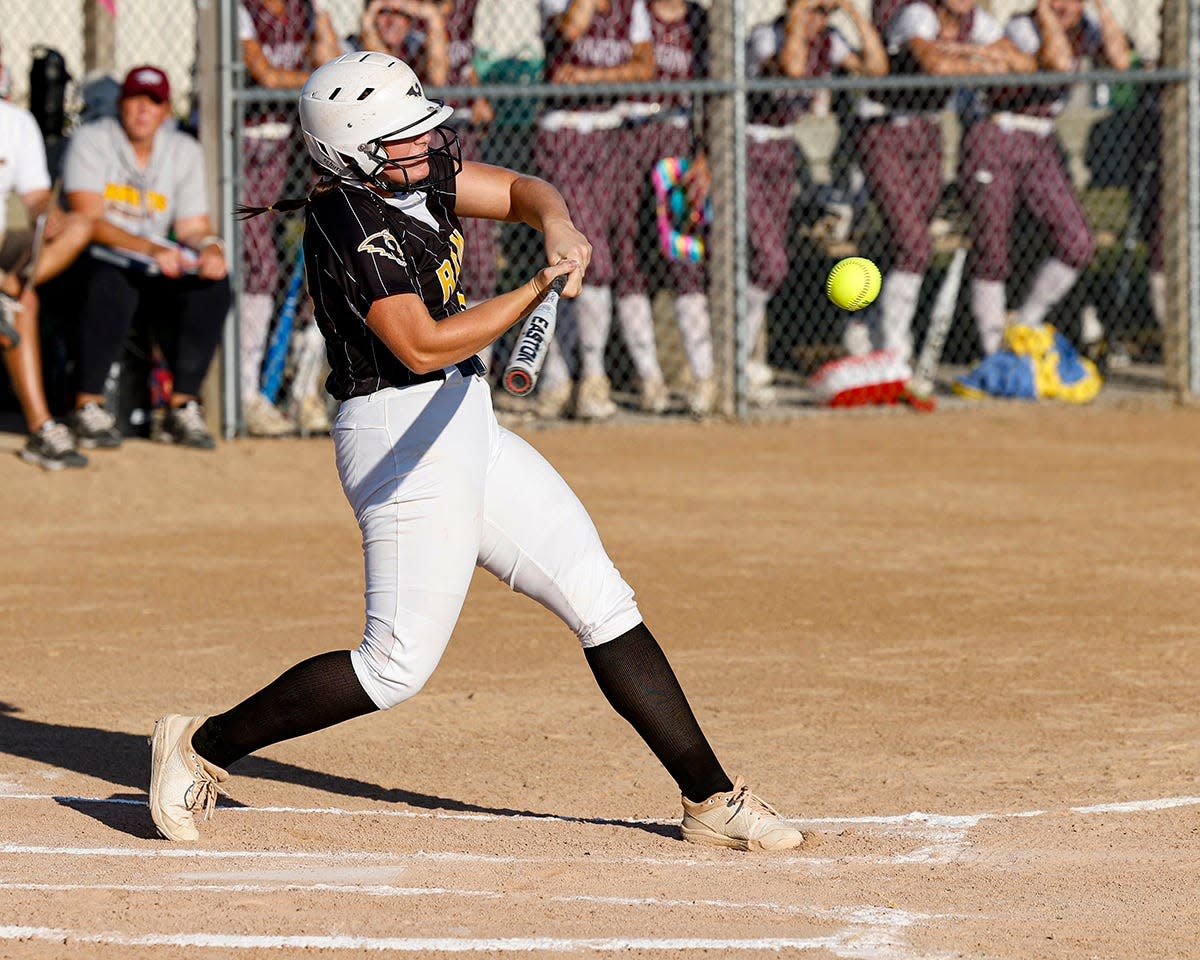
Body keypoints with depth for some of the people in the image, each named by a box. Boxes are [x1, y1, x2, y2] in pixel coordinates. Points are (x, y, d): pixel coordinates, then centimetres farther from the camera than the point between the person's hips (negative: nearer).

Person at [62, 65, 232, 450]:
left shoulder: (185, 152, 9)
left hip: (156, 273, 5)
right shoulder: (91, 141, -6)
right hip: (98, 260, -5)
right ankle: (88, 408, -25)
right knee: (110, 289, -37)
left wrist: (209, 245, -21)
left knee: (214, 287, -20)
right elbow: (89, 219, -18)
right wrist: (153, 249, -31)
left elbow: (193, 226, 5)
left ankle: (182, 409, -14)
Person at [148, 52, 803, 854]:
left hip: (464, 430, 10)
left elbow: (520, 190, 11)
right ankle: (202, 746, 6)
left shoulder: (413, 174, 8)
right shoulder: (353, 223, -19)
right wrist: (541, 291, -33)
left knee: (602, 601, 5)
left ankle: (712, 797, 7)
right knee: (398, 667, -9)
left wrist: (558, 224, -12)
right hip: (404, 438, -9)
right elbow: (423, 347, -27)